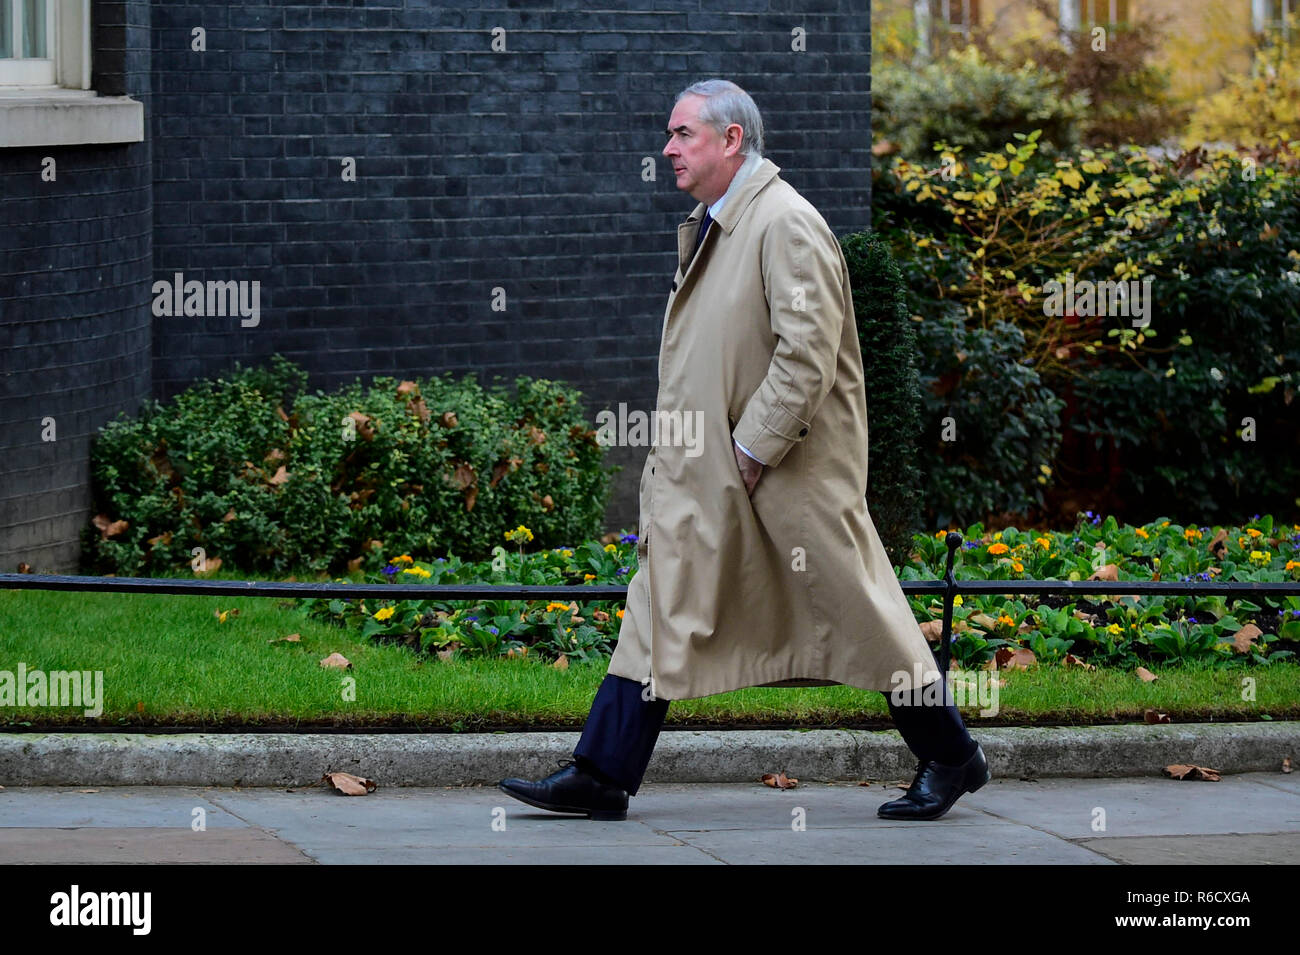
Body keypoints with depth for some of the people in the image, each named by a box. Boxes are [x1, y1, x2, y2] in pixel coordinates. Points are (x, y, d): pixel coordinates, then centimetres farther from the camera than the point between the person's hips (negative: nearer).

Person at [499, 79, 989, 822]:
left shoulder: (786, 224, -16)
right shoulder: (708, 225, 13)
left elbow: (809, 352, -23)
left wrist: (754, 450, -20)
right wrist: (675, 447, 14)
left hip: (791, 463, -9)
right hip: (704, 468, 9)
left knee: (855, 608, 0)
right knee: (664, 601, 5)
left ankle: (951, 758, 14)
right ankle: (601, 778, 6)